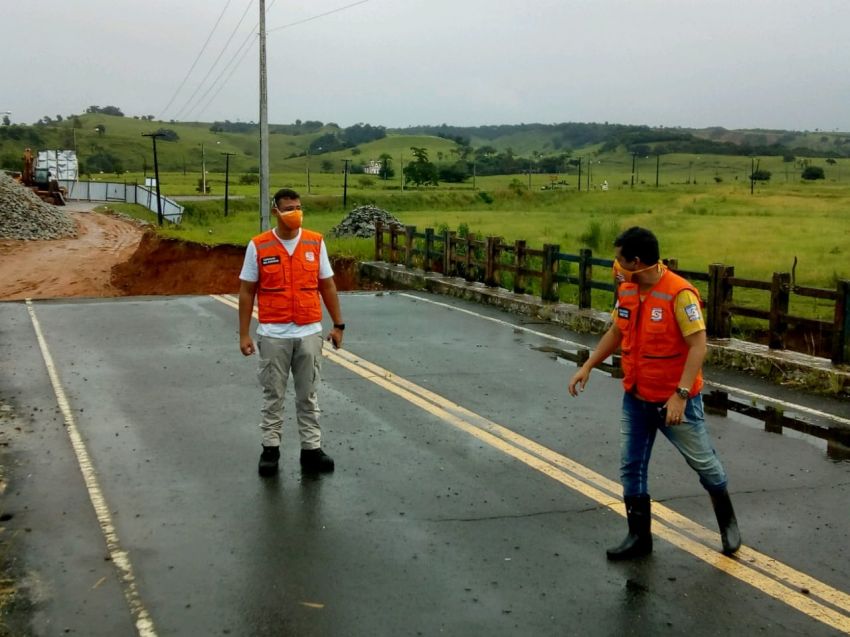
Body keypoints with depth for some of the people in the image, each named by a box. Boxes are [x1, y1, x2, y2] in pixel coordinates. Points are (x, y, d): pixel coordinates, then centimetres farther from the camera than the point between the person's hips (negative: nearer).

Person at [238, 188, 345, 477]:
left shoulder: (316, 242, 1)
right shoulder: (258, 246, -5)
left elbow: (327, 286, 7)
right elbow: (246, 292, -1)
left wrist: (338, 324, 5)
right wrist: (244, 334, -4)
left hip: (309, 333, 2)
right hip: (273, 335, -1)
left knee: (308, 395, 10)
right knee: (273, 395, 8)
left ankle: (311, 450, 17)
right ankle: (270, 449, 19)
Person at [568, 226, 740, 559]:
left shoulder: (679, 294, -23)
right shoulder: (627, 290, 0)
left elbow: (698, 346, -24)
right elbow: (616, 332, 15)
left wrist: (680, 395, -29)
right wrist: (587, 366, 10)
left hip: (675, 401, -6)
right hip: (636, 399, 6)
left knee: (703, 462, 11)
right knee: (630, 468, 8)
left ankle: (727, 520, 36)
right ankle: (639, 536, 22)